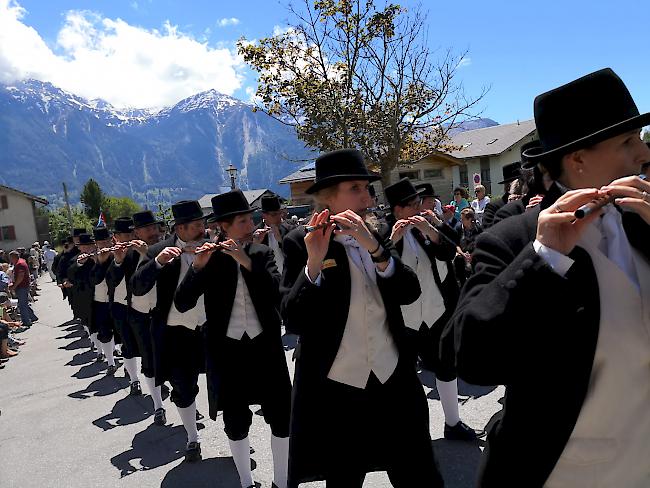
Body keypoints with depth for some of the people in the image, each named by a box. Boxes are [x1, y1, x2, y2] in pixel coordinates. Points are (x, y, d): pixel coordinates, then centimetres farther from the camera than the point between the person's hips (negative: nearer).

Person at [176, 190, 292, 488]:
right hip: (226, 349, -1)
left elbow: (277, 292, -14)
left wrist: (246, 261, -25)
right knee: (235, 423, 11)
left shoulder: (262, 252, 1)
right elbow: (182, 304, -11)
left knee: (281, 418, 7)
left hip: (265, 345, 1)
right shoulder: (209, 258, -3)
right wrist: (198, 266, -25)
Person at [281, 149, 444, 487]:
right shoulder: (301, 242, -8)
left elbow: (410, 293, -7)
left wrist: (374, 248, -21)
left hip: (395, 383, 4)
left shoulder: (376, 235, 5)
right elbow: (293, 321, -15)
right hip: (335, 393, -3)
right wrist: (313, 263, -28)